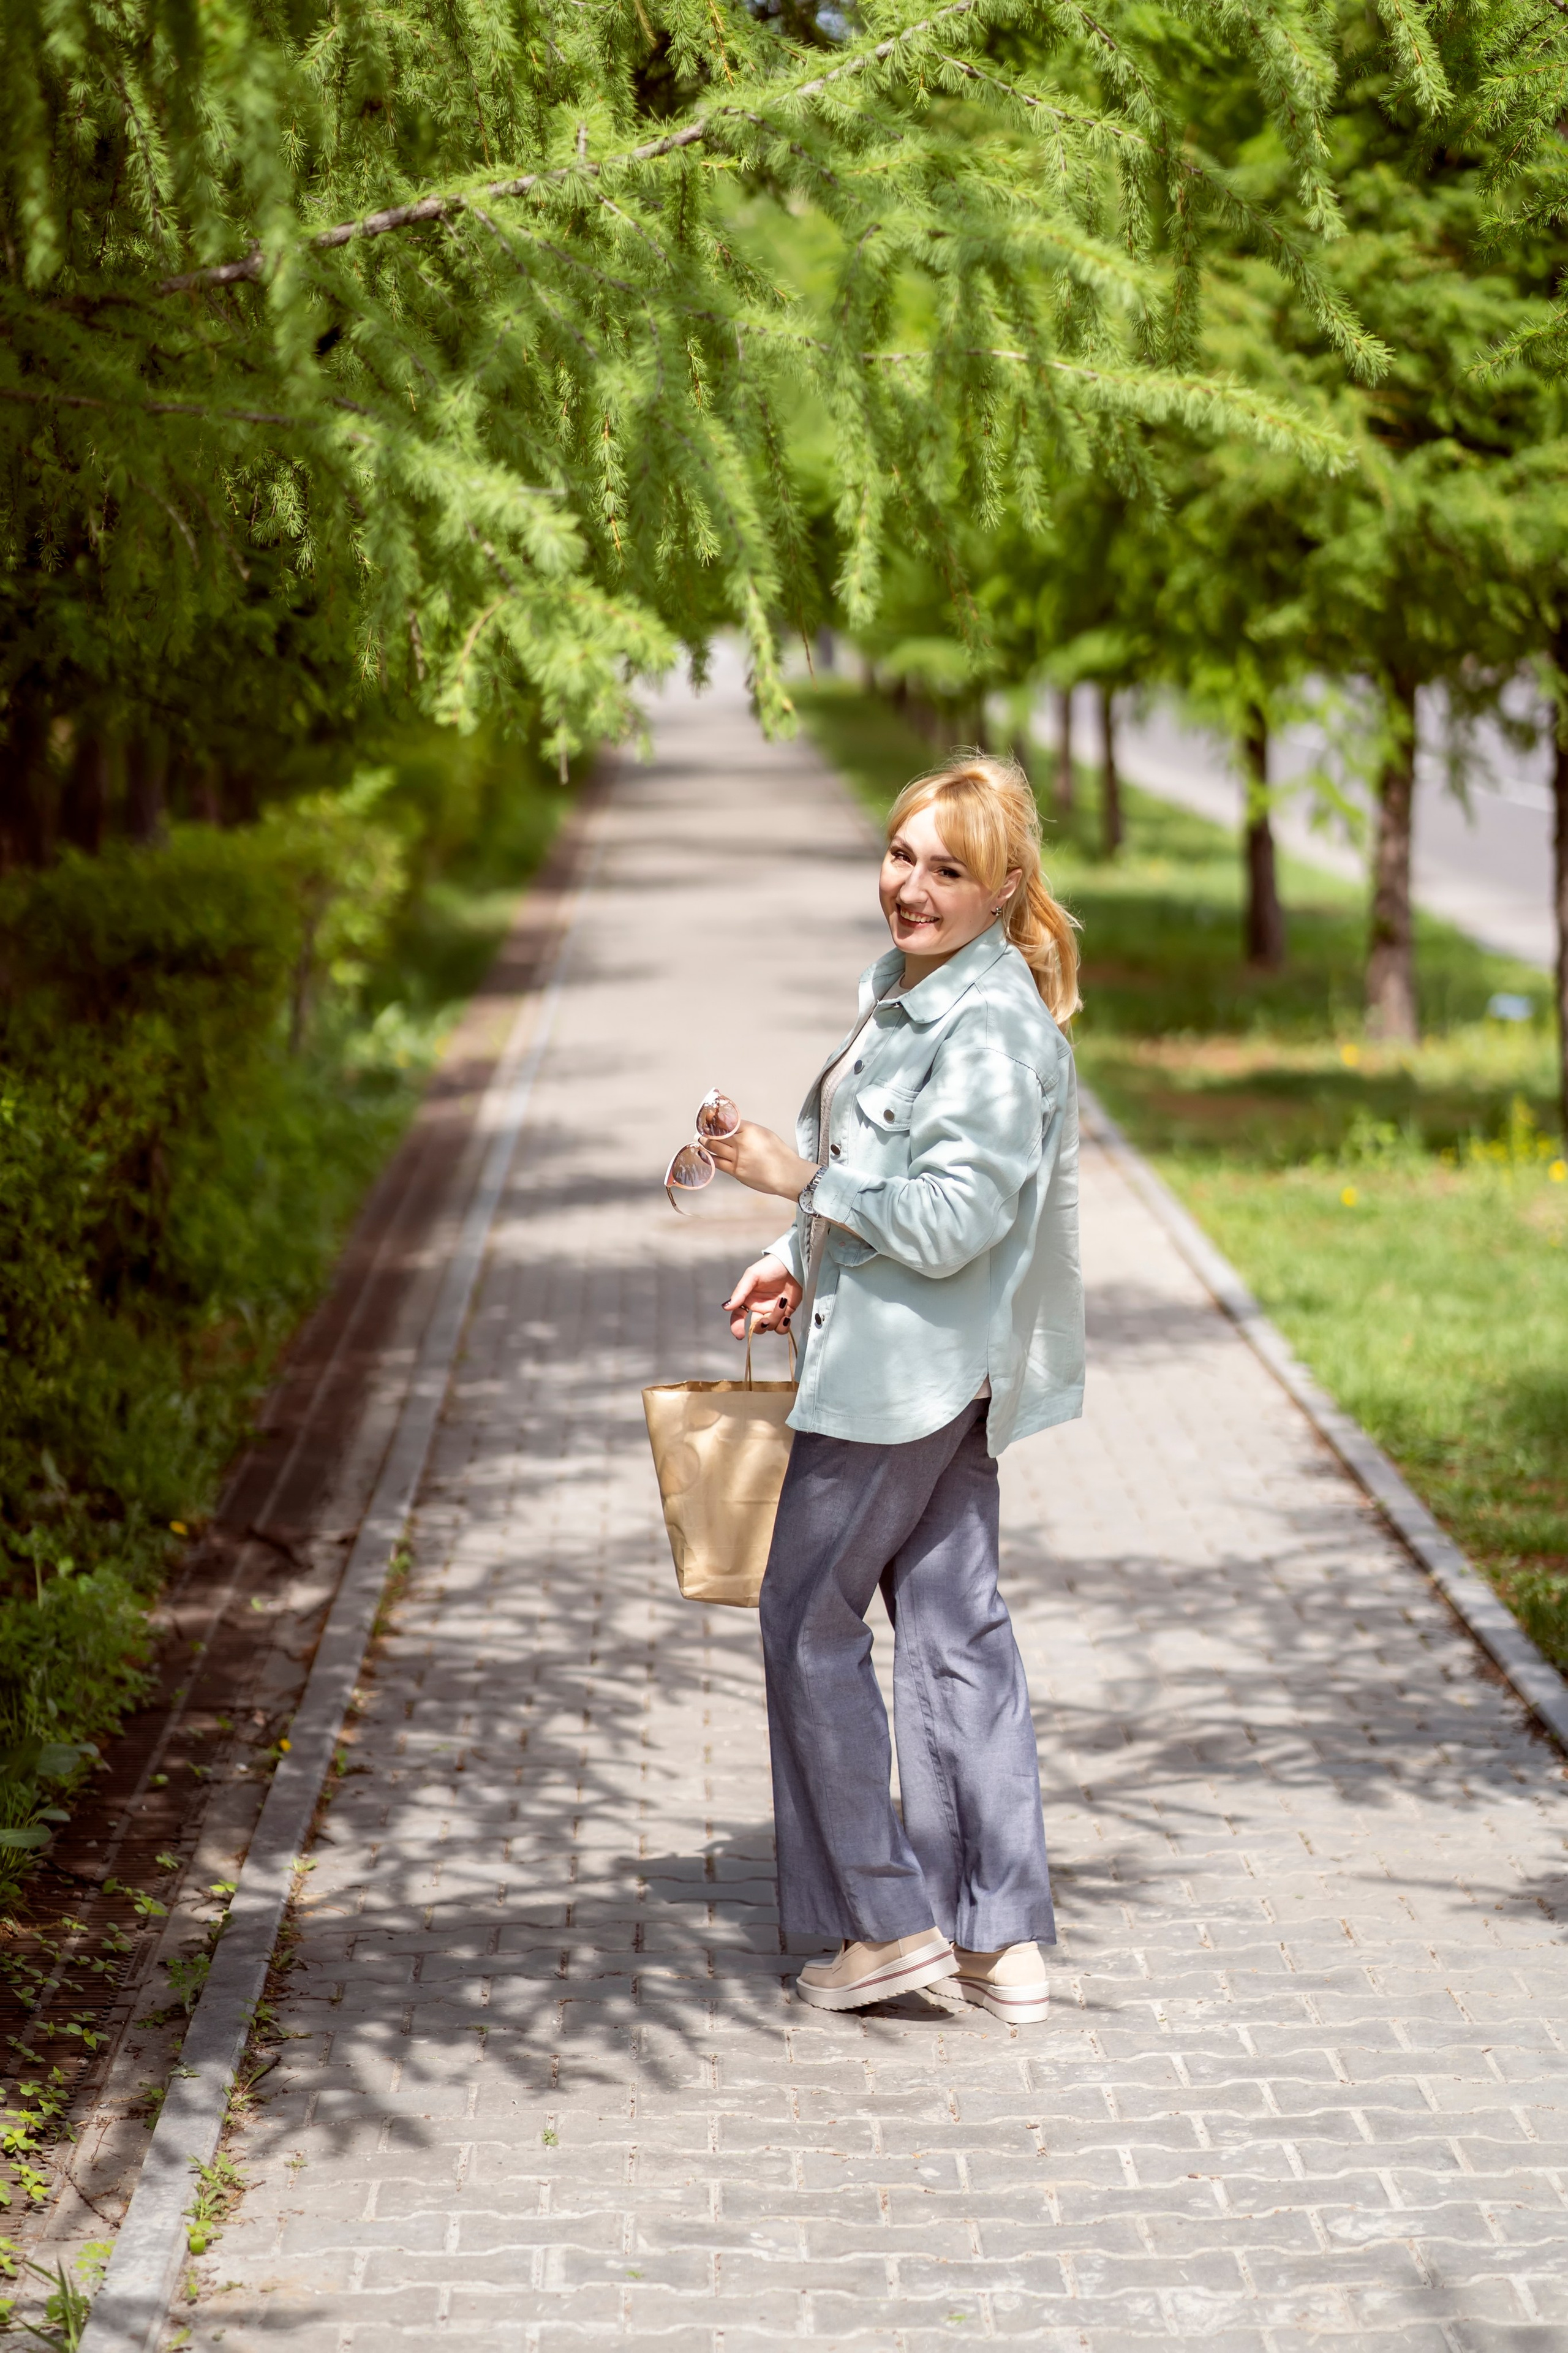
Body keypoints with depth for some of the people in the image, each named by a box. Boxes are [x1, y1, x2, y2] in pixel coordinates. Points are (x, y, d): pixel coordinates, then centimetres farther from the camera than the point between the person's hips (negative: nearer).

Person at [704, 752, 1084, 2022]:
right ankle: (1006, 1941, 15)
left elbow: (951, 1221, -24)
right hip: (935, 1374, 10)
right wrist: (801, 1258, 14)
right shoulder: (907, 987, 12)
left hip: (909, 1369, -10)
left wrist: (802, 1179, -19)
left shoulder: (993, 1026, -20)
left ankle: (891, 1919, 8)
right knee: (956, 1630, 10)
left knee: (808, 1622, 1)